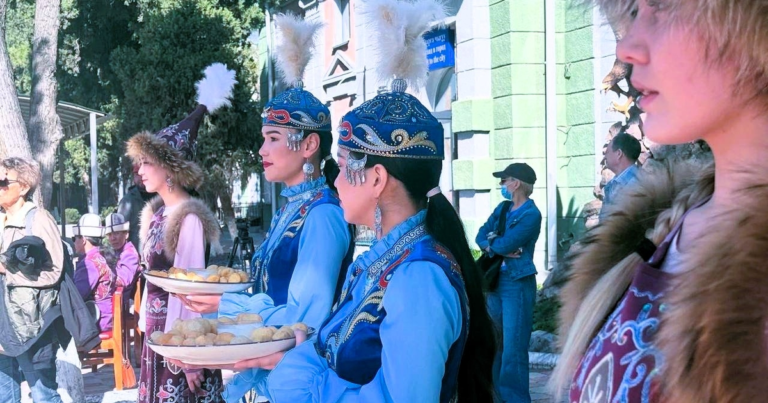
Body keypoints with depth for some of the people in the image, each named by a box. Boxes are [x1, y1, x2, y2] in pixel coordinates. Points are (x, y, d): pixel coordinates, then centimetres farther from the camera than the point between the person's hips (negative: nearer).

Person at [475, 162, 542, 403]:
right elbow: (481, 236, 4)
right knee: (494, 344, 13)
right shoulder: (502, 209, 12)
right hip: (495, 280, 8)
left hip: (517, 284, -8)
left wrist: (492, 241, 0)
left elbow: (505, 244, -20)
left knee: (513, 348, -7)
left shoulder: (531, 214, -12)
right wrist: (497, 247, -15)